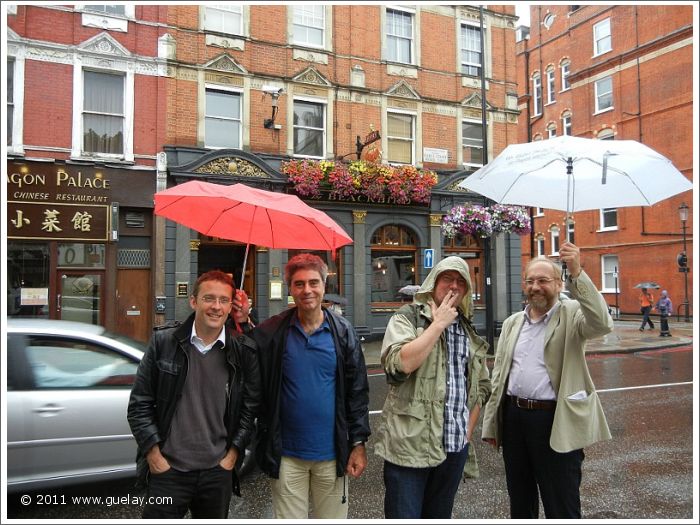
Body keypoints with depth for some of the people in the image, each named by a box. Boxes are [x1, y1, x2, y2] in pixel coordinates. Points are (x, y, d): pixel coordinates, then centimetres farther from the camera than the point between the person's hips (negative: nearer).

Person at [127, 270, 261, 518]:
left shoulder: (243, 352, -3)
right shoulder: (164, 342, -5)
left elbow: (250, 408, 4)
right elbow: (139, 404, -1)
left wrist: (233, 453, -1)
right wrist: (154, 454, -5)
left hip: (218, 472, 2)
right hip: (167, 470, -1)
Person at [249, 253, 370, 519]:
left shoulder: (343, 331, -3)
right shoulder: (272, 332, -5)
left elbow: (357, 390, 1)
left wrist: (359, 442, -1)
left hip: (332, 453, 1)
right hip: (286, 455, 0)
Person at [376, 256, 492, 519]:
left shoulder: (470, 332, 14)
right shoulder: (406, 318, -3)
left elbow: (482, 386, 21)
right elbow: (400, 363, -22)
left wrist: (467, 430, 11)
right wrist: (439, 324, -14)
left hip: (456, 447, 6)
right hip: (410, 445, -5)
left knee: (440, 516, 17)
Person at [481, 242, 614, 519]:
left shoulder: (571, 315, -4)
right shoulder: (512, 323, 10)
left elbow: (602, 324, -27)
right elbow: (498, 376, 12)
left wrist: (577, 273, -32)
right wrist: (491, 424, 11)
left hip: (555, 421, -5)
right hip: (513, 417, 5)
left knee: (562, 507, 8)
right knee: (519, 503, 20)